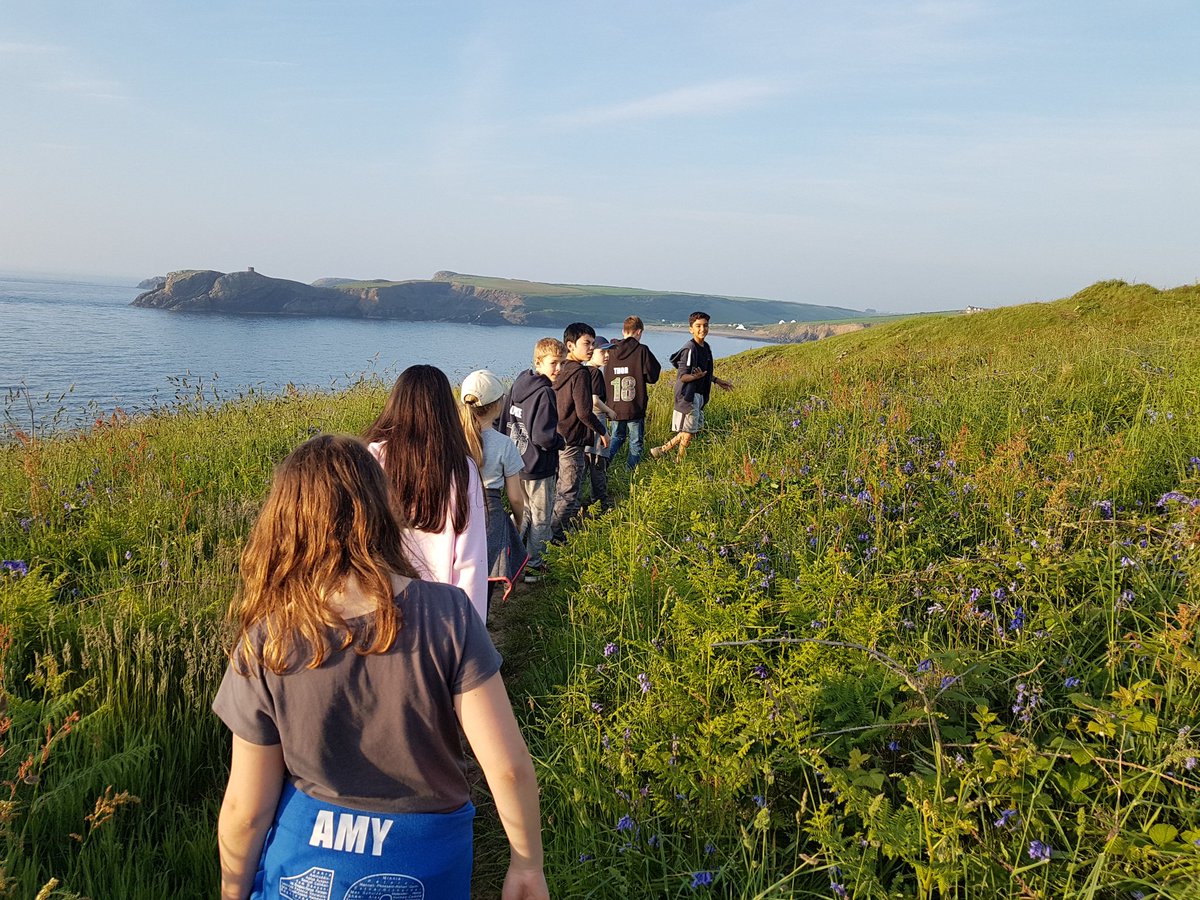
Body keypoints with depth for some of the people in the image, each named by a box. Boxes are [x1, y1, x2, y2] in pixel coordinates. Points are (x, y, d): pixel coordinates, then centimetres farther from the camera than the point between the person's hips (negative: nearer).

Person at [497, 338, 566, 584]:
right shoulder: (544, 393, -22)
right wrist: (560, 441, -8)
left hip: (516, 464, 8)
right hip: (539, 468, -8)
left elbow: (503, 423, 11)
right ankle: (532, 566, 20)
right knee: (541, 518, 10)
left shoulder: (517, 385, 5)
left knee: (523, 513, 23)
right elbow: (543, 437, -27)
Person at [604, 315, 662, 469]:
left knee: (616, 438, 20)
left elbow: (606, 379, 12)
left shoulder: (612, 351, 3)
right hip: (635, 407, -4)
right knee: (636, 442, 9)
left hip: (615, 407, 4)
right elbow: (652, 377, -7)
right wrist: (657, 366, 12)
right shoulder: (641, 350, -10)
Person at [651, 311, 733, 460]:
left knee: (696, 429, 14)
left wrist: (717, 380, 23)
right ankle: (680, 461, 14)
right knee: (688, 432, -2)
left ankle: (662, 450, 21)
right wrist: (696, 376, -38)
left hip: (698, 396, 9)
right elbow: (682, 377, -21)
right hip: (688, 396, -9)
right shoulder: (689, 349, -19)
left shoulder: (706, 348, 9)